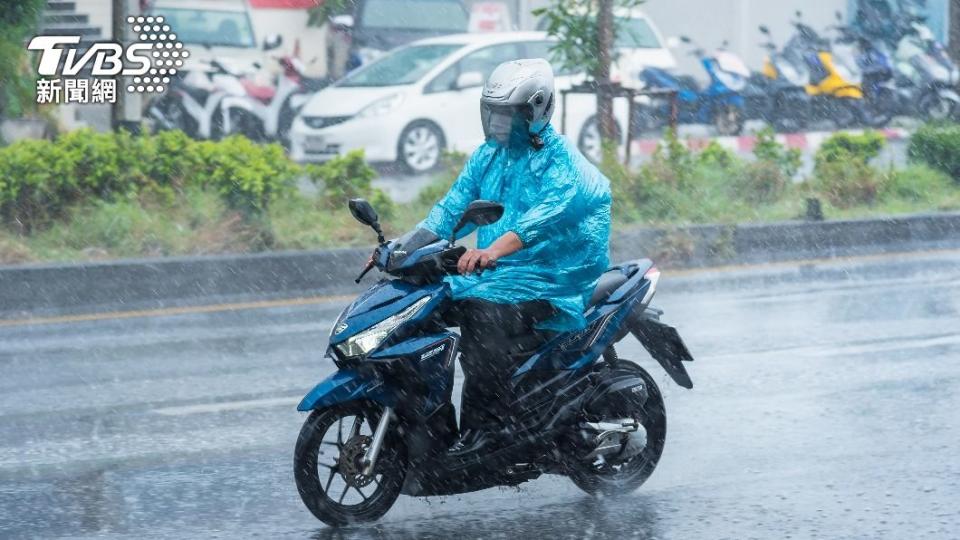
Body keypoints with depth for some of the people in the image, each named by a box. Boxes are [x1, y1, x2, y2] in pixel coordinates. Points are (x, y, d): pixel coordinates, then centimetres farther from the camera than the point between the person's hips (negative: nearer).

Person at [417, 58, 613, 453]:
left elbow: (547, 212, -29)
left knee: (483, 307, -34)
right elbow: (453, 206, 13)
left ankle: (483, 424, -35)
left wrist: (494, 249, -45)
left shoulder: (560, 161, -10)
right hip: (490, 272, 8)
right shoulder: (489, 155, 16)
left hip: (546, 278, -8)